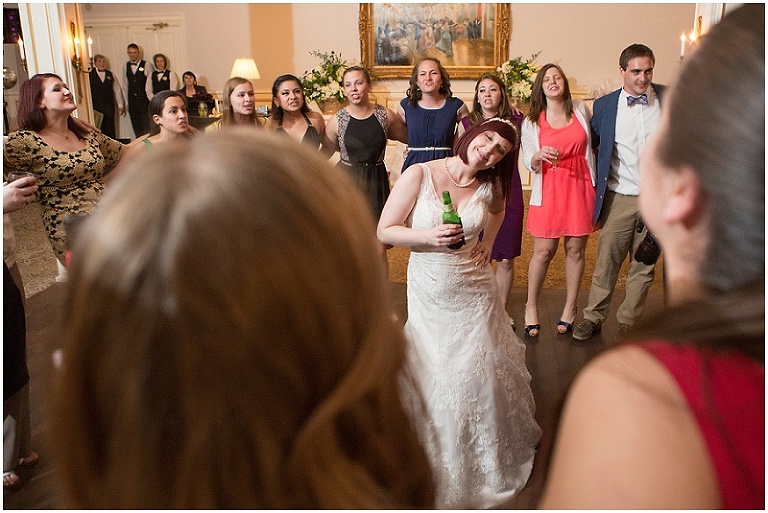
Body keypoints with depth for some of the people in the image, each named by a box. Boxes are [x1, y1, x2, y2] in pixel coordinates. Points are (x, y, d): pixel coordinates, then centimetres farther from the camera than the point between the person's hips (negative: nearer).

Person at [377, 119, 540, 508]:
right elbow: (384, 231, -12)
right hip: (429, 294, -2)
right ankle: (446, 468, 31)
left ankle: (490, 455, 37)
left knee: (483, 374, 10)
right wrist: (430, 236, -27)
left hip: (476, 293, 3)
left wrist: (487, 243, 8)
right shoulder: (419, 175, -14)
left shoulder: (489, 188, -3)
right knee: (436, 380, 6)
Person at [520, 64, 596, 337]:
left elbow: (590, 146, 17)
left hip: (580, 186, 2)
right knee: (543, 251, -3)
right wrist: (539, 156, -20)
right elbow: (528, 162, 3)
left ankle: (570, 309, 18)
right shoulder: (531, 122, 4)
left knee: (575, 249, 5)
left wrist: (596, 185, 12)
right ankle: (531, 307, 14)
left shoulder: (581, 110, 8)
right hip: (549, 189, -1)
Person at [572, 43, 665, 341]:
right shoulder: (604, 105, 0)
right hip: (620, 198, -1)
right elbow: (590, 146, 8)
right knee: (606, 261, 6)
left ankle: (628, 321, 26)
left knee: (644, 265, 11)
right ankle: (594, 316, 22)